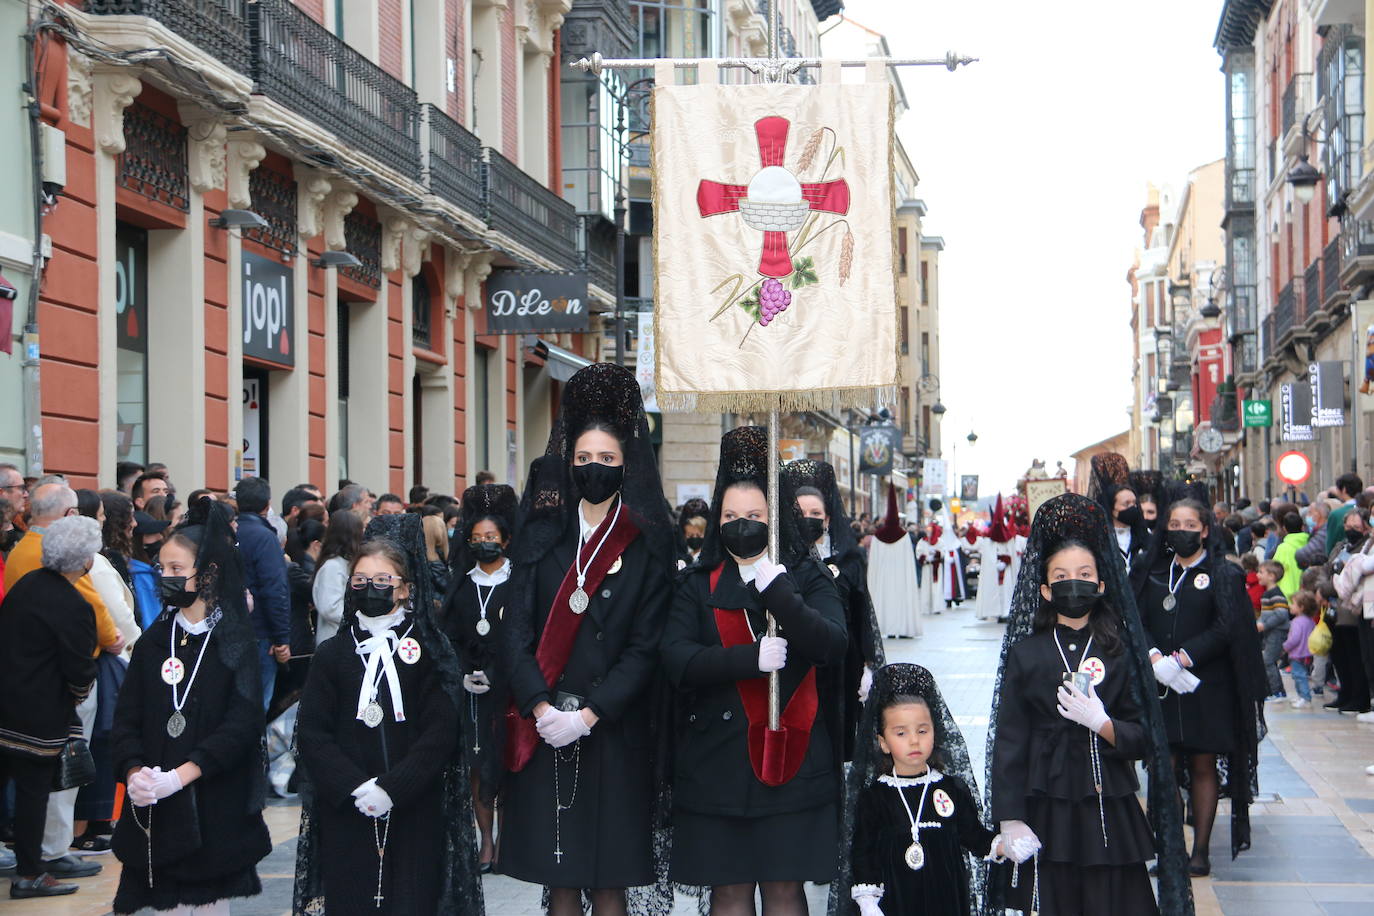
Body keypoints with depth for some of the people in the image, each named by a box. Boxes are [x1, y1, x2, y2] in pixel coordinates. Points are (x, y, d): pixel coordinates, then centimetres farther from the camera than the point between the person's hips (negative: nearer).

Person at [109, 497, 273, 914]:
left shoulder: (235, 643, -2)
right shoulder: (153, 642, 9)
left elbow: (242, 723, -12)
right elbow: (126, 719, 5)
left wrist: (181, 775, -21)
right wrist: (134, 772, -15)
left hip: (216, 806, -3)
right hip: (154, 809, 3)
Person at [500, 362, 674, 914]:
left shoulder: (647, 545, 2)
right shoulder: (544, 534, 8)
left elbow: (646, 645, -4)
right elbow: (517, 628, 1)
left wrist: (589, 714, -13)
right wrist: (540, 706, -12)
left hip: (613, 729, -2)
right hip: (543, 730, 2)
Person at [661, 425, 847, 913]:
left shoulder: (809, 580, 6)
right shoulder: (698, 585, 10)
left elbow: (831, 643, -12)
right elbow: (676, 659, -6)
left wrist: (776, 591, -21)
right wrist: (751, 658, -17)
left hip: (791, 757, -1)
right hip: (716, 758, 1)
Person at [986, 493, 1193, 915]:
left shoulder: (1120, 653, 5)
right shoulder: (1025, 653, 3)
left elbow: (1143, 740, 3)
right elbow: (1008, 741, 1)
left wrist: (1101, 723, -16)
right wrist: (1010, 821, -5)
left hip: (1110, 816, 1)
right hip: (1047, 813, -1)